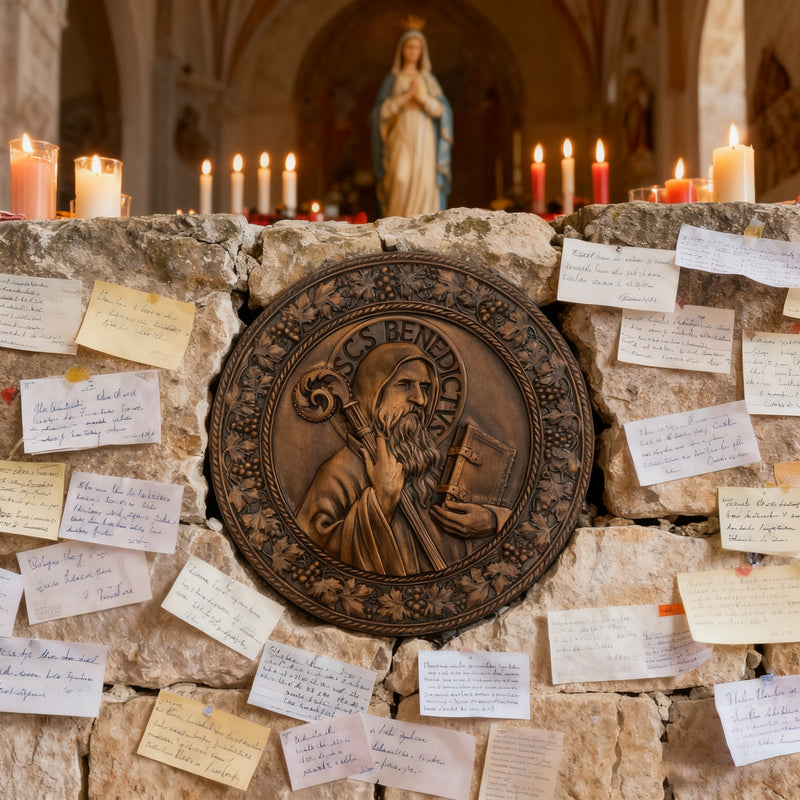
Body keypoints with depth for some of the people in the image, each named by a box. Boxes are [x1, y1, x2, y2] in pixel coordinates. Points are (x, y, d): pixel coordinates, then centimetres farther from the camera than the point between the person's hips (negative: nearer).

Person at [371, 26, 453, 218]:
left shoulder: (429, 80, 14)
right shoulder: (391, 80, 10)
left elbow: (441, 110, 1)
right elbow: (381, 111, -2)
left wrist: (422, 96, -15)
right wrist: (406, 96, -13)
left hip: (424, 139, 1)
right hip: (401, 139, -1)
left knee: (424, 185, -11)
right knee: (401, 183, -17)